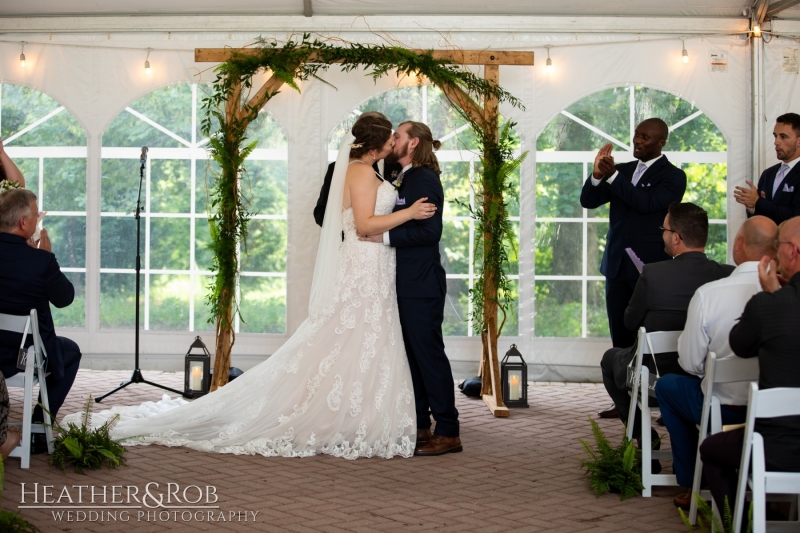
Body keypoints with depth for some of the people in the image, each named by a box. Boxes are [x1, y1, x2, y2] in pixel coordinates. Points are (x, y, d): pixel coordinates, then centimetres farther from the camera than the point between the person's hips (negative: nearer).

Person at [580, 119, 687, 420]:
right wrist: (597, 174, -10)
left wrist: (612, 176, -20)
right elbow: (588, 202, 8)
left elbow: (646, 202, -21)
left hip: (650, 268, -6)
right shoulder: (623, 170, 12)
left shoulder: (672, 177, -4)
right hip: (617, 265, 6)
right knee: (621, 339, 8)